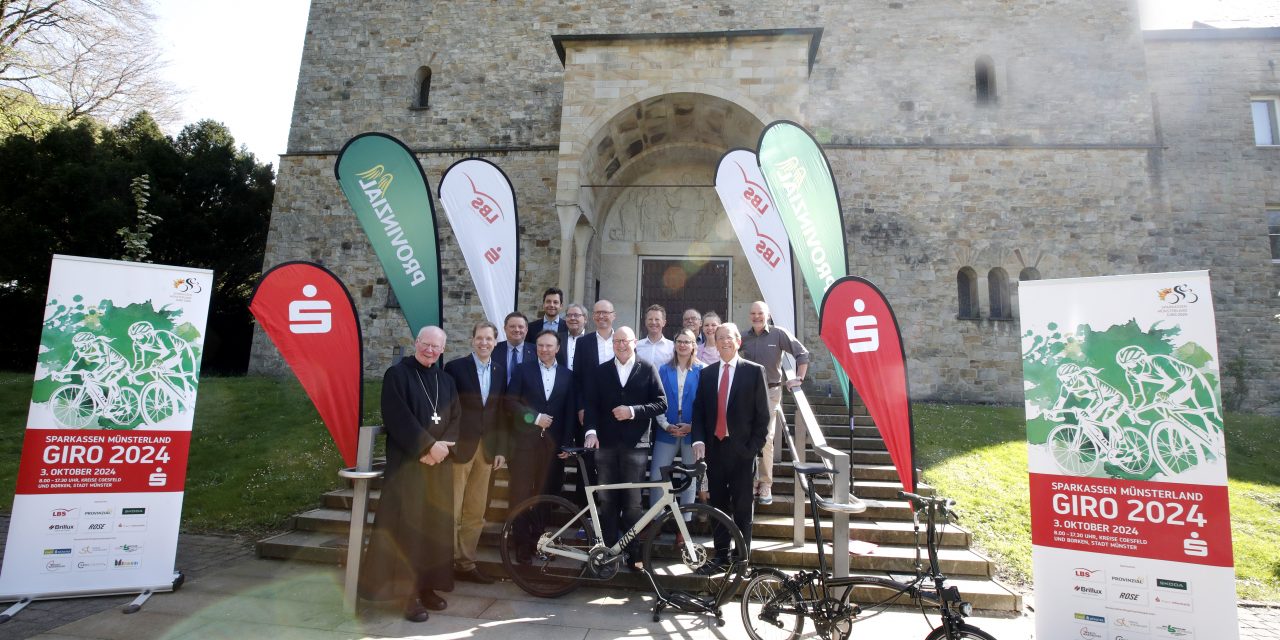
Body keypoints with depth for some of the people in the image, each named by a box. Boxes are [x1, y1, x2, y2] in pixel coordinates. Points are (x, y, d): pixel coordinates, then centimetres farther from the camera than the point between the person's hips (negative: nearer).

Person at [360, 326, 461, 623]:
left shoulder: (446, 380, 12)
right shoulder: (397, 374, -4)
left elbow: (456, 419, 7)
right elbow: (396, 417, -13)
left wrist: (443, 446, -10)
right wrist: (428, 445, -17)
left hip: (440, 463, 5)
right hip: (407, 462, -5)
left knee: (436, 525, 7)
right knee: (408, 525, -3)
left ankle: (429, 586, 18)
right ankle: (410, 592, 5)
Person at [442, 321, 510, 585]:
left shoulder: (500, 371, 9)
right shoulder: (455, 367, -5)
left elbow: (502, 411, 9)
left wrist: (501, 449, 6)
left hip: (487, 448, 4)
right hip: (460, 446, -4)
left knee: (476, 511, 11)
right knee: (451, 511, 2)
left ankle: (466, 563, 23)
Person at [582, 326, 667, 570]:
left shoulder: (647, 369, 5)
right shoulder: (600, 371, 10)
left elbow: (661, 403, 0)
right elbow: (591, 404, 3)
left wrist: (633, 411, -12)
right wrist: (591, 430, -13)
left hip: (635, 444, -2)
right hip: (606, 443, 2)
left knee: (632, 502, 4)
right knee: (607, 500, 7)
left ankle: (631, 554, 15)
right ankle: (607, 550, 18)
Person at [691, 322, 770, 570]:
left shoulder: (754, 371, -1)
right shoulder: (706, 373, 10)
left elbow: (763, 414, -2)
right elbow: (698, 410, 9)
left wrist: (754, 446, -8)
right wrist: (698, 440, -5)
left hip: (741, 450, -3)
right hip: (714, 448, 4)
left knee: (743, 508, 5)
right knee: (718, 505, 11)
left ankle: (743, 559, 17)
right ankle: (721, 555, 23)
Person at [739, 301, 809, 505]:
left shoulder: (779, 334, -3)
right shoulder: (744, 338, 6)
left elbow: (802, 353, 0)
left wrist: (799, 378, -4)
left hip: (770, 391, -3)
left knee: (766, 438, -8)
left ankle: (766, 486, 2)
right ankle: (752, 482, 17)